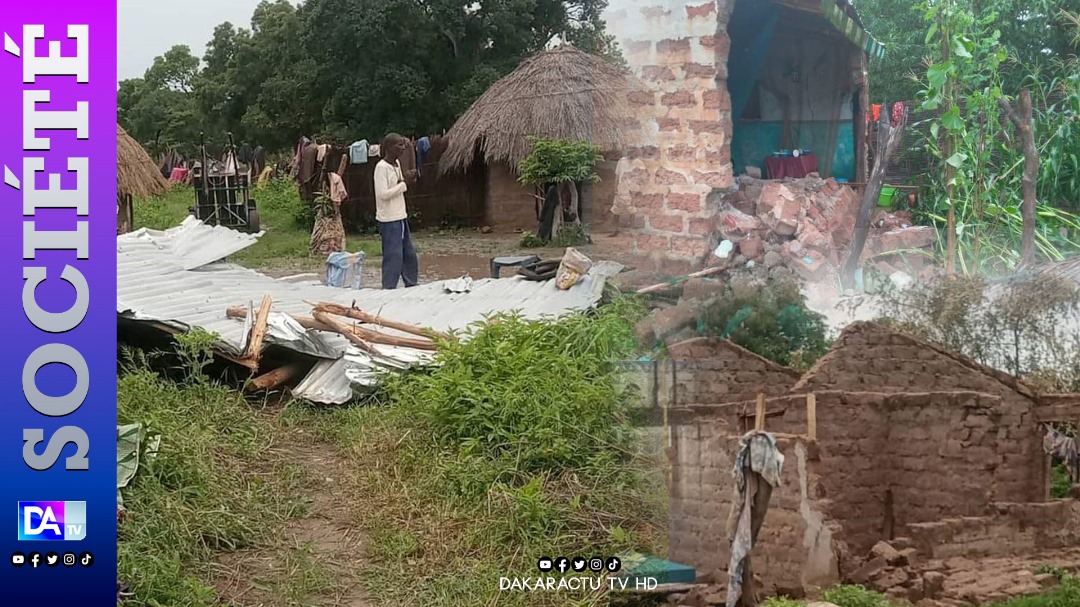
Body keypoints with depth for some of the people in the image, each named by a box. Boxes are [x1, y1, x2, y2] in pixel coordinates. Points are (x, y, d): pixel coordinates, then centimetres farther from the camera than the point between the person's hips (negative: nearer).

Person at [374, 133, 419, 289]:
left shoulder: (397, 164, 10)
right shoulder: (381, 167, -16)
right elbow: (383, 194, -21)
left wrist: (406, 180, 0)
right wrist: (404, 183, -17)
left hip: (401, 217, 9)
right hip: (388, 220, -9)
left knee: (409, 254, 14)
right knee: (394, 257, -7)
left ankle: (412, 287, 24)